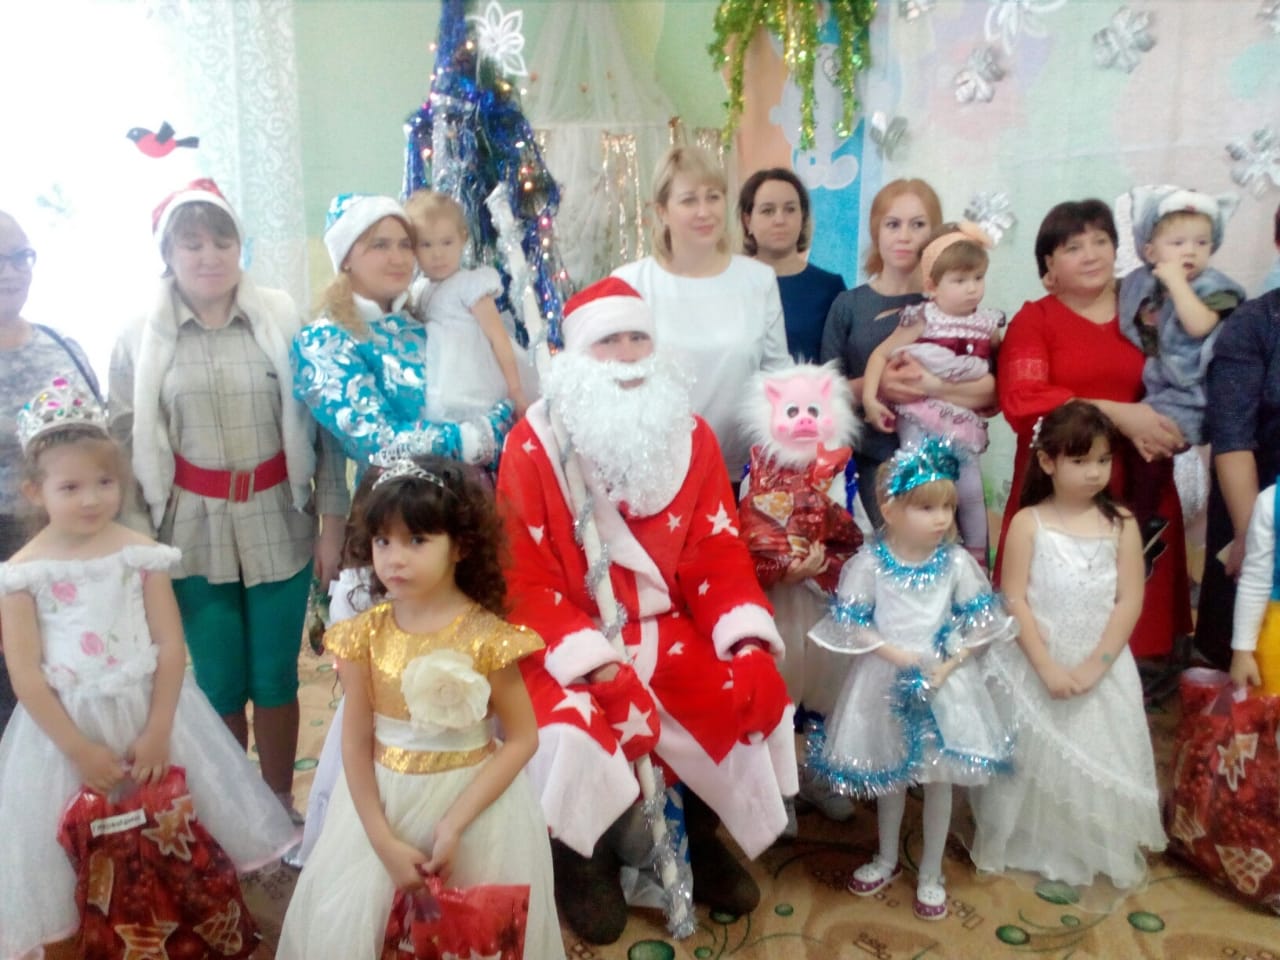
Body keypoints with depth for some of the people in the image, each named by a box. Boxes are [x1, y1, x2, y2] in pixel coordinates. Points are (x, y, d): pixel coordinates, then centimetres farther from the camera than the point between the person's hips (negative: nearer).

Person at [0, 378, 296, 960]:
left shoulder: (141, 554, -6)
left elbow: (171, 647, -6)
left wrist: (157, 731, -10)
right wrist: (79, 748, -10)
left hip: (148, 709, 1)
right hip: (66, 722, -1)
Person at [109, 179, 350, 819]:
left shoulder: (282, 320, -3)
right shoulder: (139, 339, 0)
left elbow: (324, 425, 0)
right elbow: (124, 448, 2)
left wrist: (332, 520, -2)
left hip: (279, 527, 0)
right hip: (192, 535, 1)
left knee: (275, 677, 9)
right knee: (218, 683, 10)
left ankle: (280, 803, 31)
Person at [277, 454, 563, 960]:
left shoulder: (485, 635, -17)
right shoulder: (366, 633, -8)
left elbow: (522, 738, -13)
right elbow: (356, 744, -4)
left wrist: (453, 824, -18)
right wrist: (384, 842, -9)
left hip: (473, 803, -2)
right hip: (382, 804, 3)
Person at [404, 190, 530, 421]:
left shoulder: (470, 284, -6)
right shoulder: (419, 293, 14)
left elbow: (498, 338, -9)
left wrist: (516, 392, -11)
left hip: (474, 400, -6)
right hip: (442, 404, 7)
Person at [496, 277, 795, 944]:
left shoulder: (691, 437, 3)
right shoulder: (534, 444, -9)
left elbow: (718, 551, 1)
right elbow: (525, 574, -13)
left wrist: (748, 636, -14)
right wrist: (588, 657, -23)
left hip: (669, 626, 4)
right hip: (570, 636, -3)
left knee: (757, 691, -14)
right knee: (575, 726, -29)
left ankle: (700, 836, 14)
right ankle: (583, 861, 6)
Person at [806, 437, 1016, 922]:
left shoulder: (957, 562, -8)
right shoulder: (869, 563, -13)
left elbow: (980, 622, -3)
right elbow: (851, 624, -10)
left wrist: (949, 664, -15)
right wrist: (900, 656, -18)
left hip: (945, 680, 1)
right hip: (887, 679, -1)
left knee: (940, 777, 11)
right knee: (890, 773, 18)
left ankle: (930, 873, 31)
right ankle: (887, 858, 41)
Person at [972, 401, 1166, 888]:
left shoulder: (1121, 524, -2)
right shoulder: (1028, 523, -7)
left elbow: (1129, 602, -6)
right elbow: (1014, 600, -10)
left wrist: (1093, 666, -14)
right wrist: (1047, 666, -16)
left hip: (1100, 670, 2)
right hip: (1034, 667, -1)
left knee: (1097, 765, 11)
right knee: (1033, 761, 10)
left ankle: (1096, 852, 32)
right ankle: (1024, 848, 29)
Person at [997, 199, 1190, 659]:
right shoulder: (1033, 320, 4)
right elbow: (1022, 402, -12)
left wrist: (1160, 430, -6)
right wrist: (1118, 415, -17)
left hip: (1140, 492, 3)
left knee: (1135, 615, 4)